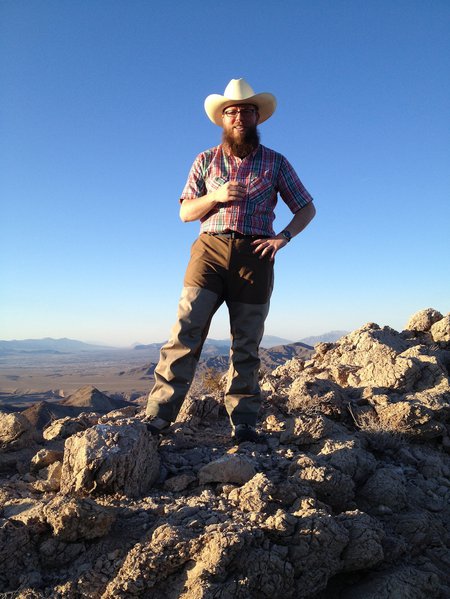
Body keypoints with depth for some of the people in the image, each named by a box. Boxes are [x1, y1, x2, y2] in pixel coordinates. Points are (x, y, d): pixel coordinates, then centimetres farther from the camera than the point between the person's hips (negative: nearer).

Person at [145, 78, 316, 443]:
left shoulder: (275, 163, 13)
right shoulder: (206, 160, 15)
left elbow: (307, 208, 15)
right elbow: (186, 212, 11)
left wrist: (283, 237, -3)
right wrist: (216, 196, -8)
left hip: (254, 256, 0)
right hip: (210, 249, 0)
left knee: (246, 345, 3)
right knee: (185, 333, -13)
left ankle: (243, 424, 9)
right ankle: (158, 416, -9)